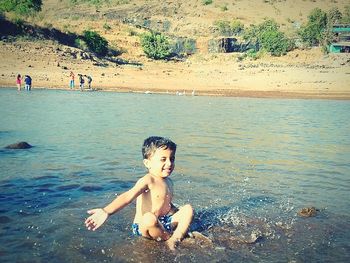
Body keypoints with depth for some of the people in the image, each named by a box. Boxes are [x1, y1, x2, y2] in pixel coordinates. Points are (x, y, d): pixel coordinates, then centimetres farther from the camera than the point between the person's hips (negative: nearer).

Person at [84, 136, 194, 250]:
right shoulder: (148, 181, -18)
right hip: (143, 227, -7)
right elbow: (128, 196, -34)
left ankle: (176, 239, -18)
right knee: (149, 218, -38)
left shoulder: (168, 181, 9)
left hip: (164, 223, 8)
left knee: (188, 209, -1)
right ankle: (168, 239, -11)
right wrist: (106, 211, -49)